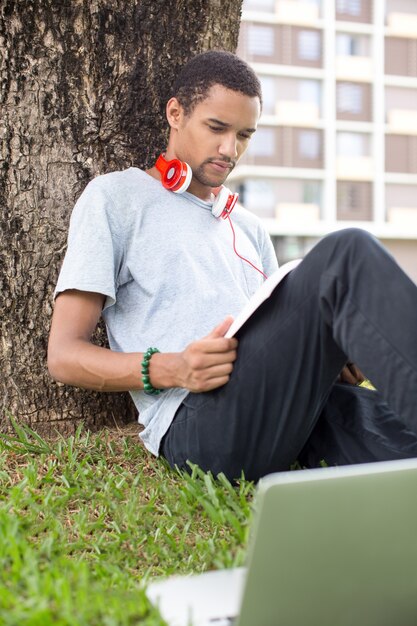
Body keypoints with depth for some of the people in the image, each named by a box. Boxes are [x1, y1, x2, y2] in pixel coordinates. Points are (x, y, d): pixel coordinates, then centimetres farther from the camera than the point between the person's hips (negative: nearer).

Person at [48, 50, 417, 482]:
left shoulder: (248, 228, 32)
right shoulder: (114, 197, 13)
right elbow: (64, 356, 5)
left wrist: (327, 358, 3)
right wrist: (168, 369, -14)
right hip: (198, 422, -6)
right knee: (347, 253, -26)